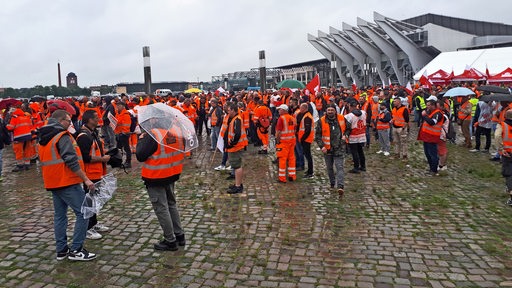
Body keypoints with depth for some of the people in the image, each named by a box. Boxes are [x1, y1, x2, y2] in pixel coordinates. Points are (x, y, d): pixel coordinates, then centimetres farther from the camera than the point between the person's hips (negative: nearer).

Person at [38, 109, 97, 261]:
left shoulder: (43, 138, 15)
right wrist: (86, 179, -18)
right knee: (83, 213, -5)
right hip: (68, 183, -10)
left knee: (59, 216, 14)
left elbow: (45, 161, 21)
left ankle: (61, 250, 21)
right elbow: (72, 162, -21)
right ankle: (76, 250, -3)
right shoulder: (63, 136, -14)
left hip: (53, 183, 10)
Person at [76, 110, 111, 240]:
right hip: (90, 174, -10)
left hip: (97, 173, 10)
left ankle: (94, 223, 32)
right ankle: (87, 229, 9)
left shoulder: (93, 133, 13)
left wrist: (102, 151, 11)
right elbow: (85, 157, -25)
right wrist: (102, 158, -17)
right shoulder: (83, 136, -20)